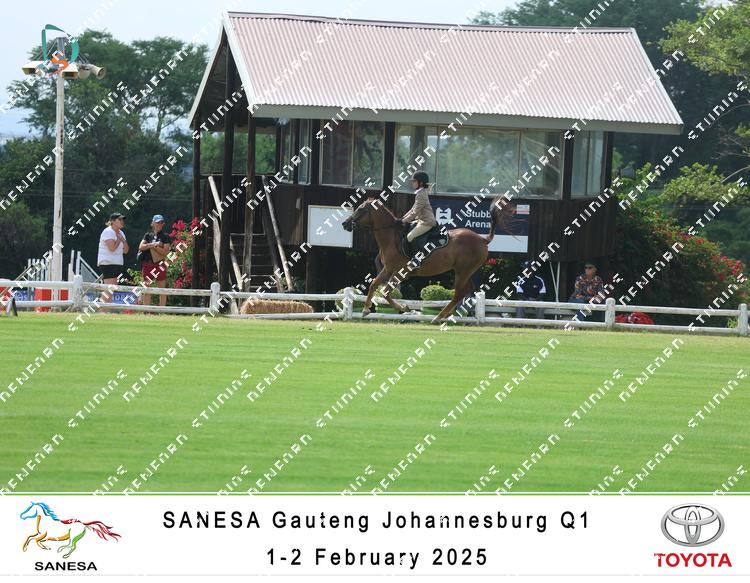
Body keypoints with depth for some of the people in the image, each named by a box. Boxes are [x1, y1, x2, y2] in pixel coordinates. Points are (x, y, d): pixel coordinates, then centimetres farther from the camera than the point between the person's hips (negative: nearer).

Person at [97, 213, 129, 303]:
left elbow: (125, 250, 16)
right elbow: (112, 248, -20)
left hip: (118, 263, 9)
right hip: (108, 263, -9)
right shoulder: (108, 232, -10)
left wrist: (123, 240, -1)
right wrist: (119, 239, -6)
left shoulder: (121, 233, 17)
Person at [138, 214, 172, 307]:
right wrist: (152, 244, -13)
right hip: (147, 264, 3)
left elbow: (165, 252, -6)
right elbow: (141, 247, -2)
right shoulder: (148, 235, 12)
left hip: (160, 264, -3)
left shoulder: (165, 237, 3)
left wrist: (155, 247, -13)